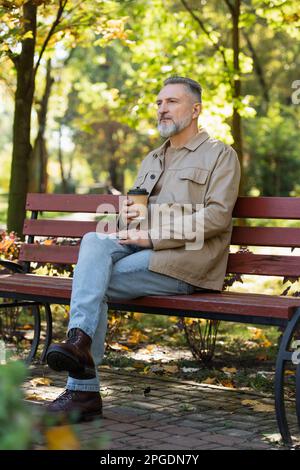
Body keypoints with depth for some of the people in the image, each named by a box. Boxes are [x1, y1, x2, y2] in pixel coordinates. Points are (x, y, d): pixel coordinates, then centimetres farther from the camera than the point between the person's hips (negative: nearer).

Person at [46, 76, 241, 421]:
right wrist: (126, 216, -1)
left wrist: (152, 236, -16)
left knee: (92, 282, -23)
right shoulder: (152, 160, 28)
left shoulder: (220, 155, 5)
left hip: (184, 261, -6)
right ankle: (79, 341, -32)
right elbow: (129, 211, 27)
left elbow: (217, 216, -9)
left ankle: (83, 390, -24)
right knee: (94, 241, -25)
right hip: (142, 250, 6)